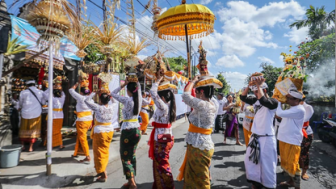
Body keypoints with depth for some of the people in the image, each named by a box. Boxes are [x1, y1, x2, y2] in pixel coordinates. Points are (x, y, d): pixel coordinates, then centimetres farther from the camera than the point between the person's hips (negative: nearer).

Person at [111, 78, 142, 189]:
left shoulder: (127, 100, -17)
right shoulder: (139, 99, -1)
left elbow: (113, 94, -4)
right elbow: (139, 87, 19)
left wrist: (124, 84, -4)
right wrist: (135, 82, 11)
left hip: (127, 131, -6)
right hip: (137, 130, 6)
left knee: (125, 157, 7)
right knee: (132, 156, 19)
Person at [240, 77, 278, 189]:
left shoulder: (273, 102, -13)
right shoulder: (255, 100, 5)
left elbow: (263, 101, -33)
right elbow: (243, 97, 3)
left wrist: (258, 85, -23)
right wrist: (249, 86, -7)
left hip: (267, 138, -7)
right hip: (255, 136, 7)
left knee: (266, 164, 4)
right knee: (250, 161, 15)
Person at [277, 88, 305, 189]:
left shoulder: (299, 110, -21)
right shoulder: (291, 108, 9)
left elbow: (280, 113, -29)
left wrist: (278, 101, -14)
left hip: (292, 141, -9)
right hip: (284, 139, 9)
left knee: (292, 165, 2)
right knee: (286, 163, 21)